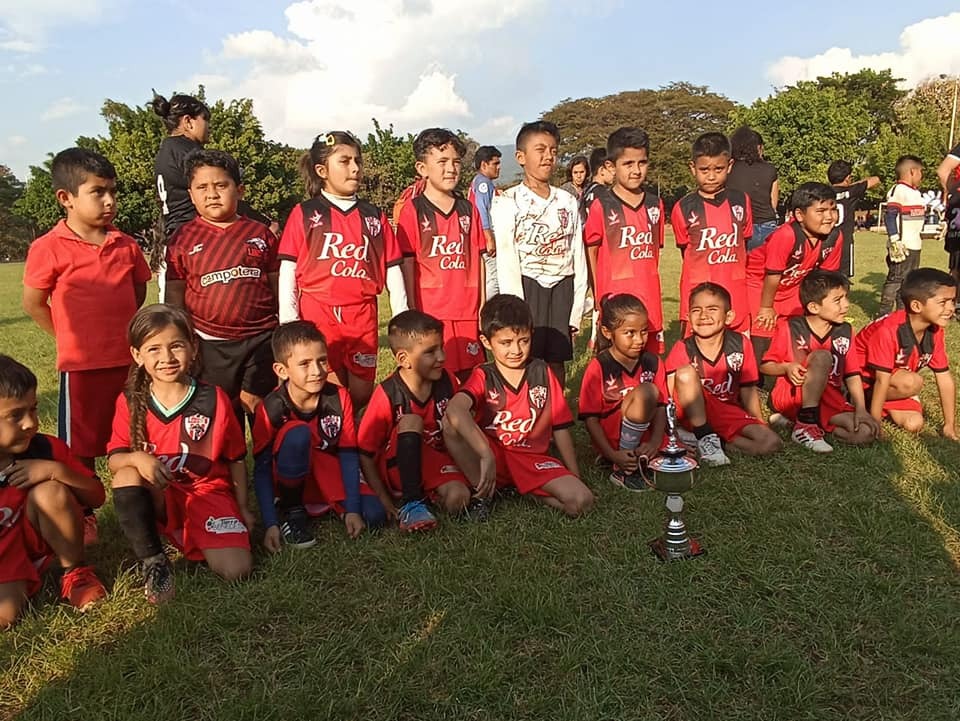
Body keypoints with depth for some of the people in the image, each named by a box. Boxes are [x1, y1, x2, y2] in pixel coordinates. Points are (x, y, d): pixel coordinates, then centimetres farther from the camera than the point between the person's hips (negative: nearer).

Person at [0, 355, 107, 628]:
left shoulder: (46, 449, -14)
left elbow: (96, 497, -11)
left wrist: (57, 470, -27)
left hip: (34, 540, 3)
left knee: (51, 493, -27)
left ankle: (76, 572, -6)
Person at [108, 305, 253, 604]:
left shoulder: (214, 400, -8)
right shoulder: (130, 403, -4)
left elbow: (236, 458, 2)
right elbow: (114, 460, -8)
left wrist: (242, 508, 6)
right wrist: (138, 458, -31)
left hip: (209, 494, -1)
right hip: (156, 501, 2)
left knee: (236, 571, -22)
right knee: (125, 476, -32)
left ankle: (195, 539, 8)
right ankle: (153, 562, -18)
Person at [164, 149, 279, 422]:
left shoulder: (261, 234, 5)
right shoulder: (183, 238, 3)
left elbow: (276, 287, 8)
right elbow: (175, 295, 4)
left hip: (261, 341, 0)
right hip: (211, 345, 0)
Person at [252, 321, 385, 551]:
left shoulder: (339, 398, -13)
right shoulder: (271, 408, -19)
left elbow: (348, 454, -9)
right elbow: (261, 469, -15)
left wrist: (352, 509, -14)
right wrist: (271, 524, -22)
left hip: (329, 478, 3)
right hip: (291, 482, -2)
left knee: (375, 515, -22)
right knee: (297, 433, -34)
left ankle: (327, 506, 8)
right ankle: (291, 510, -12)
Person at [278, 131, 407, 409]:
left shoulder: (374, 216, 11)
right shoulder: (304, 214, 2)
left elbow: (392, 271, 9)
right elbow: (288, 271, 0)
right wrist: (289, 322, -9)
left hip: (363, 316, 3)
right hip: (317, 314, -3)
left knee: (361, 394, 9)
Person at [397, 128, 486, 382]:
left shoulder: (469, 210, 10)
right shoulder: (413, 211, -2)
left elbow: (478, 261, 11)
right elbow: (408, 266, -4)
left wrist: (482, 308, 7)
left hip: (467, 313, 4)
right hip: (429, 313, -4)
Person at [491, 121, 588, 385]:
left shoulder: (568, 202, 10)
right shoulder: (507, 202, -3)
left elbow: (579, 257, 9)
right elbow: (506, 261, -7)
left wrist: (577, 309, 4)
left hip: (562, 287, 4)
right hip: (526, 287, -4)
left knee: (557, 361, 9)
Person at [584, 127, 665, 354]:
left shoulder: (655, 205, 8)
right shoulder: (601, 206, -5)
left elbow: (655, 250, 15)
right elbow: (590, 253, -2)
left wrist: (649, 290, 10)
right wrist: (599, 298, -4)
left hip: (649, 301, 5)